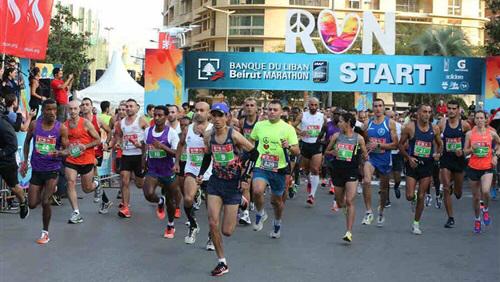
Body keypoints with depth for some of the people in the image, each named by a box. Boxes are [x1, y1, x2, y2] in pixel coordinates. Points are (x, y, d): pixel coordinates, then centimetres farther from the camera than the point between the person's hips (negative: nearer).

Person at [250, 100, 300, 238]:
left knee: (276, 200, 13)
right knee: (257, 191, -26)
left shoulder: (288, 128, -4)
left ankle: (277, 223, 42)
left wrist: (289, 146, -25)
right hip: (261, 167, 1)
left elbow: (297, 151, -5)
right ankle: (260, 214, 4)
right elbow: (251, 142, 20)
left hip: (278, 169, 0)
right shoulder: (259, 125, 3)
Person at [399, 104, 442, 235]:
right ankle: (413, 200, 31)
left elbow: (439, 144, 16)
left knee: (421, 196, 5)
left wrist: (437, 154, -5)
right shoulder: (410, 127, -7)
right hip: (413, 164, -2)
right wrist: (408, 157, -14)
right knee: (410, 196, -8)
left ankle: (416, 224, 18)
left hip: (427, 165, 2)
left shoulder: (435, 129, 1)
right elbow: (401, 145, -1)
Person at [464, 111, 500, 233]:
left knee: (485, 191, -24)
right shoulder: (469, 134, 0)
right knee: (476, 196, 9)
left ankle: (485, 210, 7)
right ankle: (477, 219, 30)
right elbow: (465, 151, 5)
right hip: (473, 168, 1)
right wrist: (472, 148, -15)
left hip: (487, 167, -1)